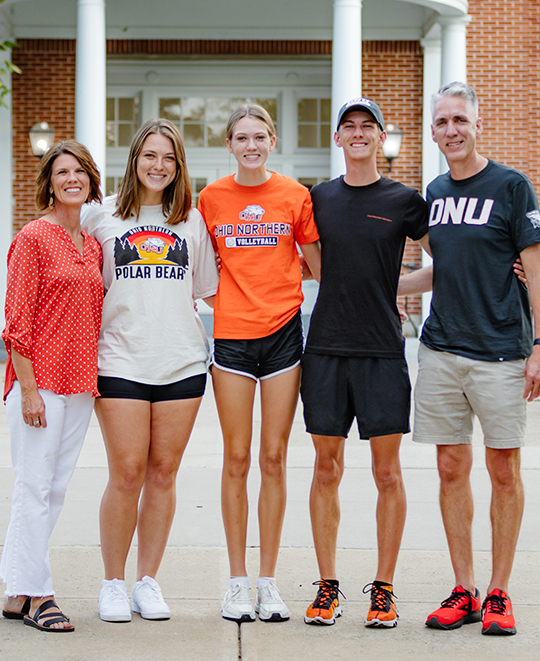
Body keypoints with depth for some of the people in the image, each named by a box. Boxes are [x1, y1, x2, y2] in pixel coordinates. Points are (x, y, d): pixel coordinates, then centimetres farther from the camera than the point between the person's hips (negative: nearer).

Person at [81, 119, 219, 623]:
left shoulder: (191, 220, 12)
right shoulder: (102, 216, 7)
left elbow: (209, 290, 17)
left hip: (181, 361, 2)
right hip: (120, 360, -2)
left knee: (163, 472, 4)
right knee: (127, 474, -4)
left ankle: (148, 581, 15)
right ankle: (113, 583, 11)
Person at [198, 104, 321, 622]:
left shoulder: (295, 195, 2)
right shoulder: (211, 198, 4)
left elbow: (318, 263, 10)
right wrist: (217, 296, 3)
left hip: (283, 332, 0)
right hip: (231, 335, 0)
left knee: (273, 458, 3)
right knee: (237, 459, 3)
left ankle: (268, 581, 12)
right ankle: (238, 582, 11)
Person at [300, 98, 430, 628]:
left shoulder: (404, 201, 3)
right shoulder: (317, 198, 9)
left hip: (383, 350, -2)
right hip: (325, 347, 2)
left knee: (387, 473, 0)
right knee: (326, 469, 5)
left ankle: (383, 589, 10)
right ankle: (327, 588, 13)